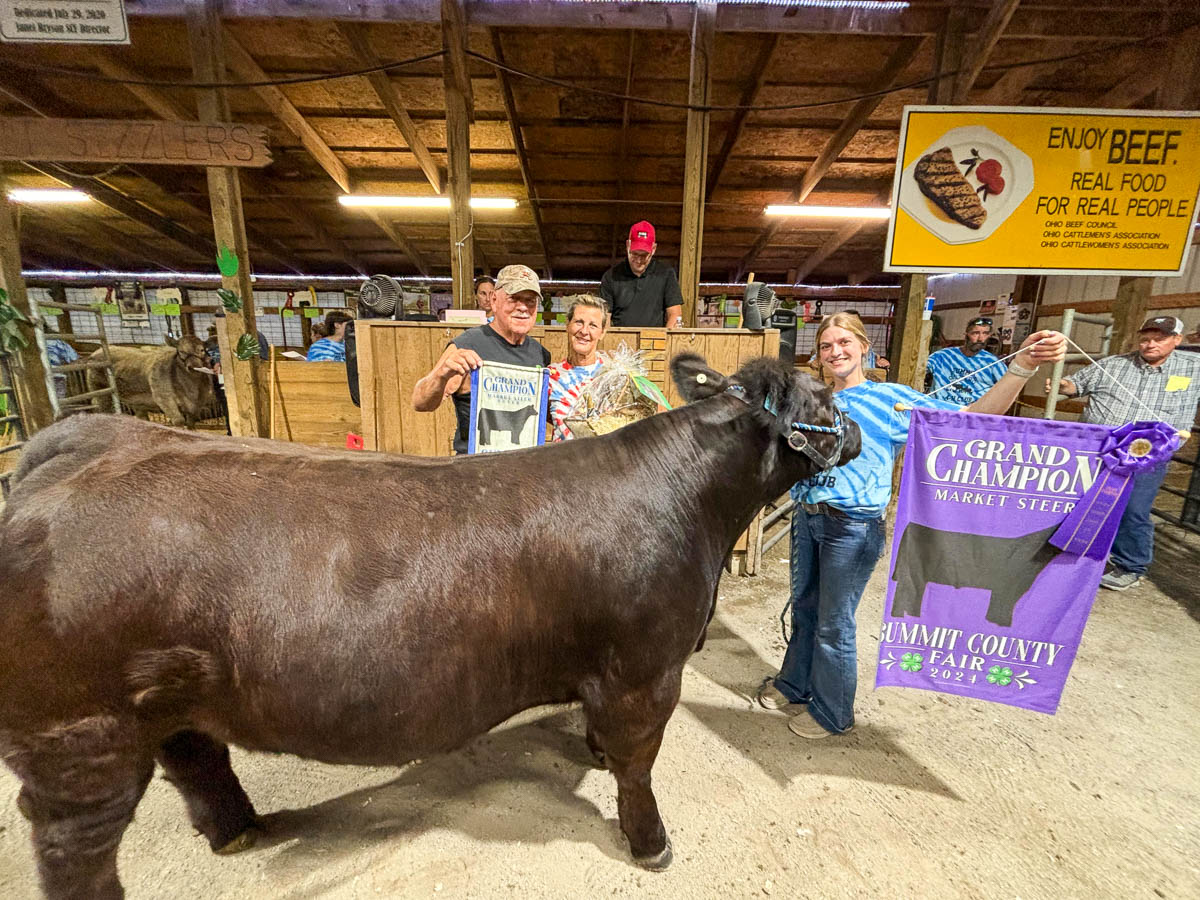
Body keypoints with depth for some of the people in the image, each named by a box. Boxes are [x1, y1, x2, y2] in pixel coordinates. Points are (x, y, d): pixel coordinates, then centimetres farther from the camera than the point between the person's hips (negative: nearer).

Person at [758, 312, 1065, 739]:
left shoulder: (889, 398, -7)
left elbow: (973, 418, -14)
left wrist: (1022, 366, -26)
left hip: (851, 528, -5)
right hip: (806, 517, 6)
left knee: (834, 624, 8)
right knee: (803, 608, 20)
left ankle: (831, 713, 31)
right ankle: (793, 685, 42)